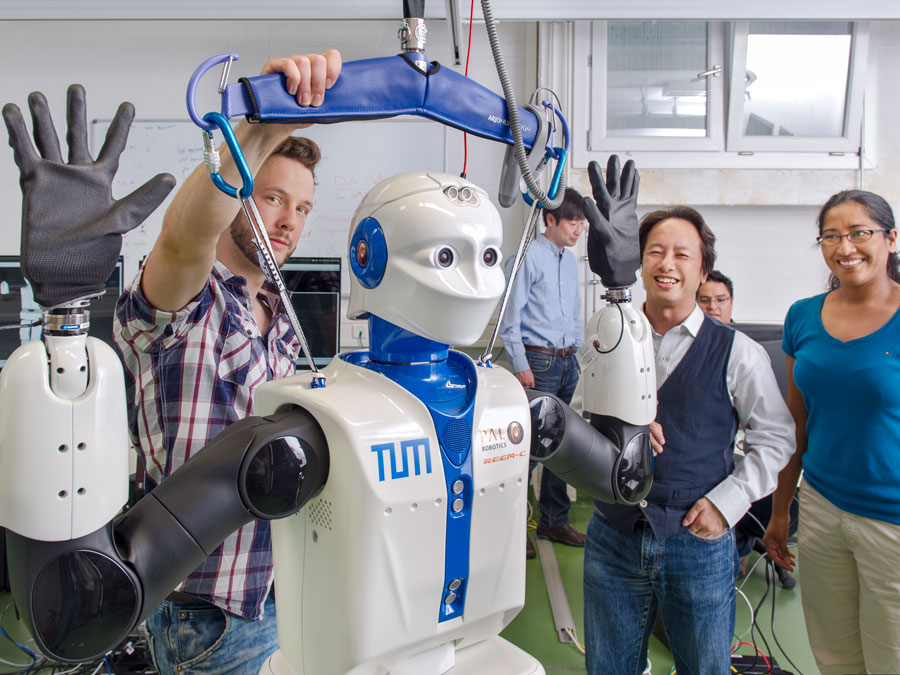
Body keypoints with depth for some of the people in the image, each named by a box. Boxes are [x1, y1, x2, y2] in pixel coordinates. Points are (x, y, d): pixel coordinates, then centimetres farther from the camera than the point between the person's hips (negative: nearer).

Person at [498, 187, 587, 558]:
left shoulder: (570, 261, 14)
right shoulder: (528, 258, -9)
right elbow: (510, 318, -11)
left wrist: (576, 352, 16)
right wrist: (521, 367, -13)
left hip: (567, 363, 8)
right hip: (539, 362, -8)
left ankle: (555, 521, 26)